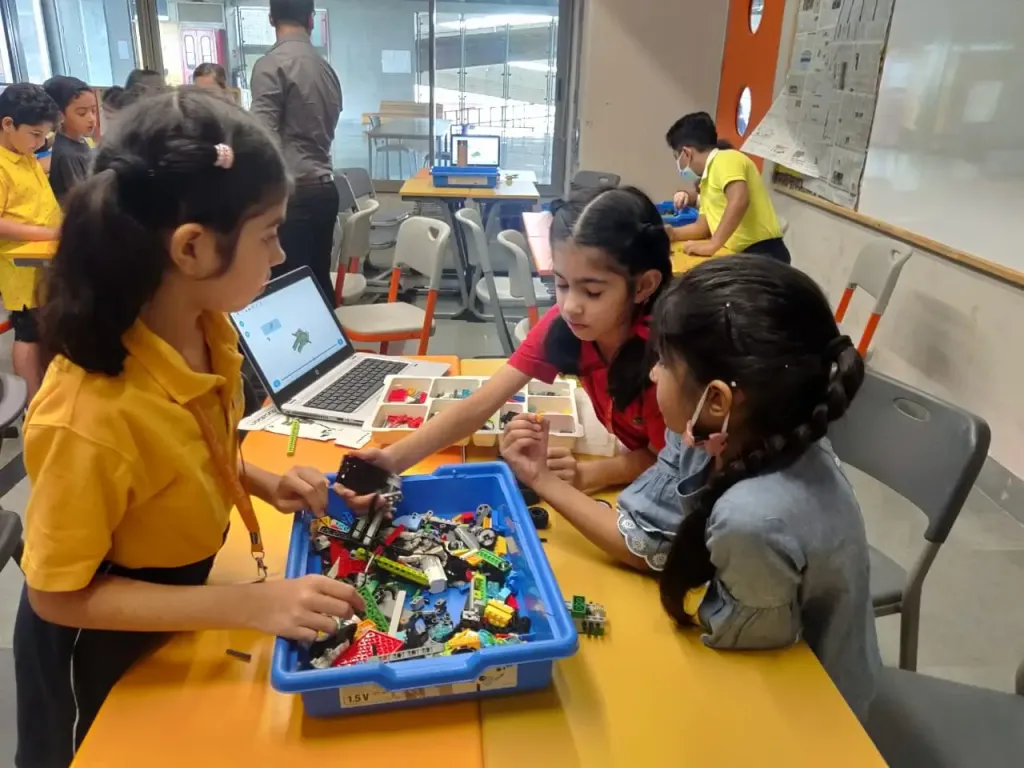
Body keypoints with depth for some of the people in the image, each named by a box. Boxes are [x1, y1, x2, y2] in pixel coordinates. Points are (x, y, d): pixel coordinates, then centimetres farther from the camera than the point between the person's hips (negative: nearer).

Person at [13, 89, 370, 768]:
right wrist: (249, 605, -31)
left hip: (171, 609, 7)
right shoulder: (92, 414, -38)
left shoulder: (208, 330, -15)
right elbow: (60, 596, -25)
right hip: (97, 651, -6)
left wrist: (266, 484, -13)